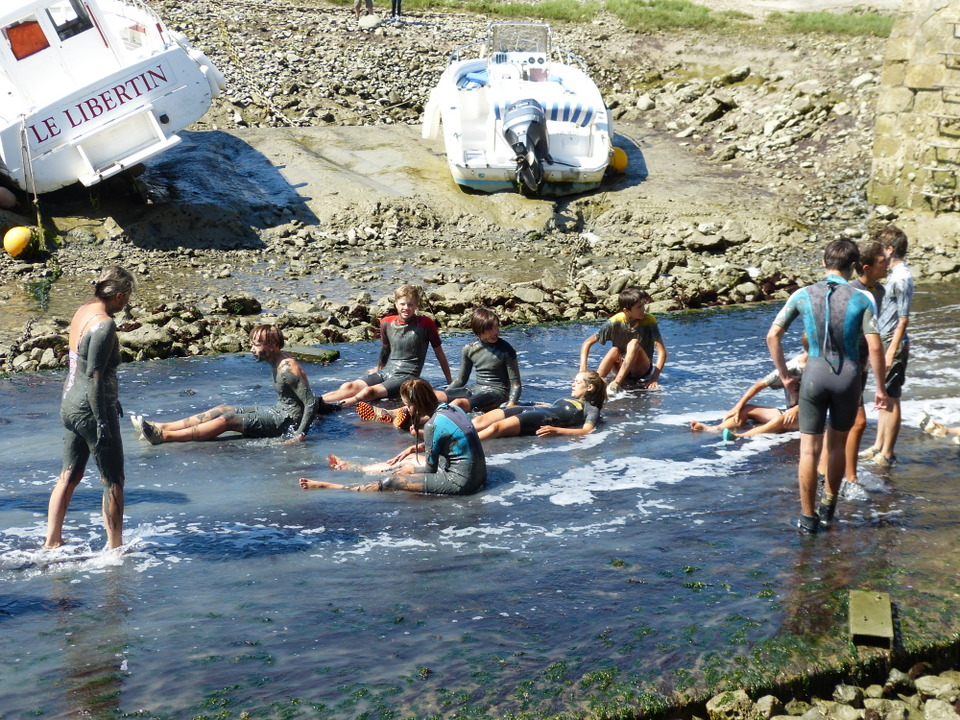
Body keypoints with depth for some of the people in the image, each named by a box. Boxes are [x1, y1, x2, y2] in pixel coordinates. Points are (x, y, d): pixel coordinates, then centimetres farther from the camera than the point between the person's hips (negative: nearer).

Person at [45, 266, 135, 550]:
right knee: (113, 480, 4)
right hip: (90, 408, -9)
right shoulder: (104, 324, -20)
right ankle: (115, 547, 11)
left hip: (69, 402, 9)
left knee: (69, 476, 17)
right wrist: (102, 422, -20)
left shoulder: (83, 311, 7)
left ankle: (51, 542, 20)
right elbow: (94, 376, -22)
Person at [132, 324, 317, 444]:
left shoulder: (288, 369, -22)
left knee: (227, 419, -19)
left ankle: (163, 436, -24)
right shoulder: (276, 363, 8)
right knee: (222, 409, 1)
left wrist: (300, 434, -30)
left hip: (285, 422, -10)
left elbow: (312, 403, -26)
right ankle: (162, 427, -5)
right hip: (277, 412, 10)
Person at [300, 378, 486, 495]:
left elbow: (430, 468, -11)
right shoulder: (452, 408, 4)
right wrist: (413, 448, 22)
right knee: (407, 461, 27)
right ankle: (353, 467, 47)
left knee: (390, 483, -1)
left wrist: (409, 471, 7)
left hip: (460, 482, -9)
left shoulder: (433, 425, -22)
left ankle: (327, 486, 10)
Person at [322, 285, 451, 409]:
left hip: (407, 376, -5)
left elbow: (439, 352, 5)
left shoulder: (425, 324, -5)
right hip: (385, 372, 5)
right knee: (349, 386, -23)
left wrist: (450, 381, 11)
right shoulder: (387, 323, 8)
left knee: (369, 391, -33)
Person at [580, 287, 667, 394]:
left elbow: (662, 351, -20)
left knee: (634, 344, -30)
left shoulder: (649, 321, -16)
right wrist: (583, 370, -25)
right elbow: (587, 343, -12)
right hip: (621, 368, 1)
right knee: (614, 351, -31)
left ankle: (614, 386, -41)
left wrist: (654, 378, -31)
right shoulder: (615, 322, -15)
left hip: (643, 370, -1)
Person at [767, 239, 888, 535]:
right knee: (837, 446, 20)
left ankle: (808, 517, 12)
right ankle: (829, 506, 33)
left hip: (814, 374, 0)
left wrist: (784, 375, 9)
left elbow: (772, 336, -2)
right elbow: (875, 347, -10)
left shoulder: (803, 295, -1)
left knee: (809, 449, 7)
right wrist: (881, 387, 0)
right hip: (848, 376, 0)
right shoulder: (861, 299, -6)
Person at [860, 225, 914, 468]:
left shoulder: (901, 278, -19)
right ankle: (878, 447, 26)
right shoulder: (893, 273, 11)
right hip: (884, 341, 10)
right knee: (884, 397, 16)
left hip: (893, 344, -10)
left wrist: (892, 352, -21)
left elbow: (903, 319, -20)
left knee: (891, 399, -2)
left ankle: (887, 455, 5)